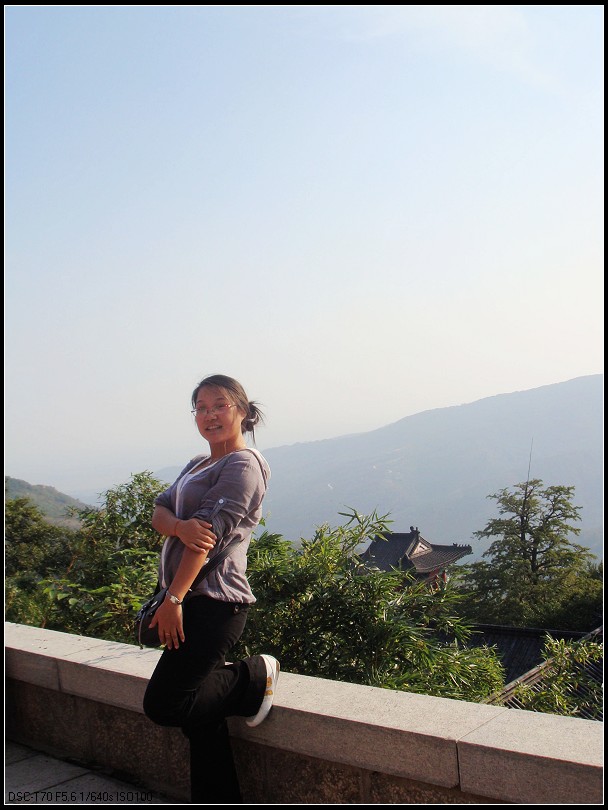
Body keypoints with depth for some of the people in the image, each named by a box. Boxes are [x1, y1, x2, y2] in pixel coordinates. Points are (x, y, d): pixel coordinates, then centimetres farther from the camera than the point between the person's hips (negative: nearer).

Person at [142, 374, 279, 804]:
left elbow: (210, 532, -17)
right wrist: (181, 526, -18)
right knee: (196, 712, 11)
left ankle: (255, 677, 9)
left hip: (213, 603, -9)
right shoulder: (198, 465, 19)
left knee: (163, 705, -7)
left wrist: (174, 598, -21)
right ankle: (218, 798, 24)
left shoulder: (244, 464, -9)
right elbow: (160, 512, 6)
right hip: (194, 602, 9)